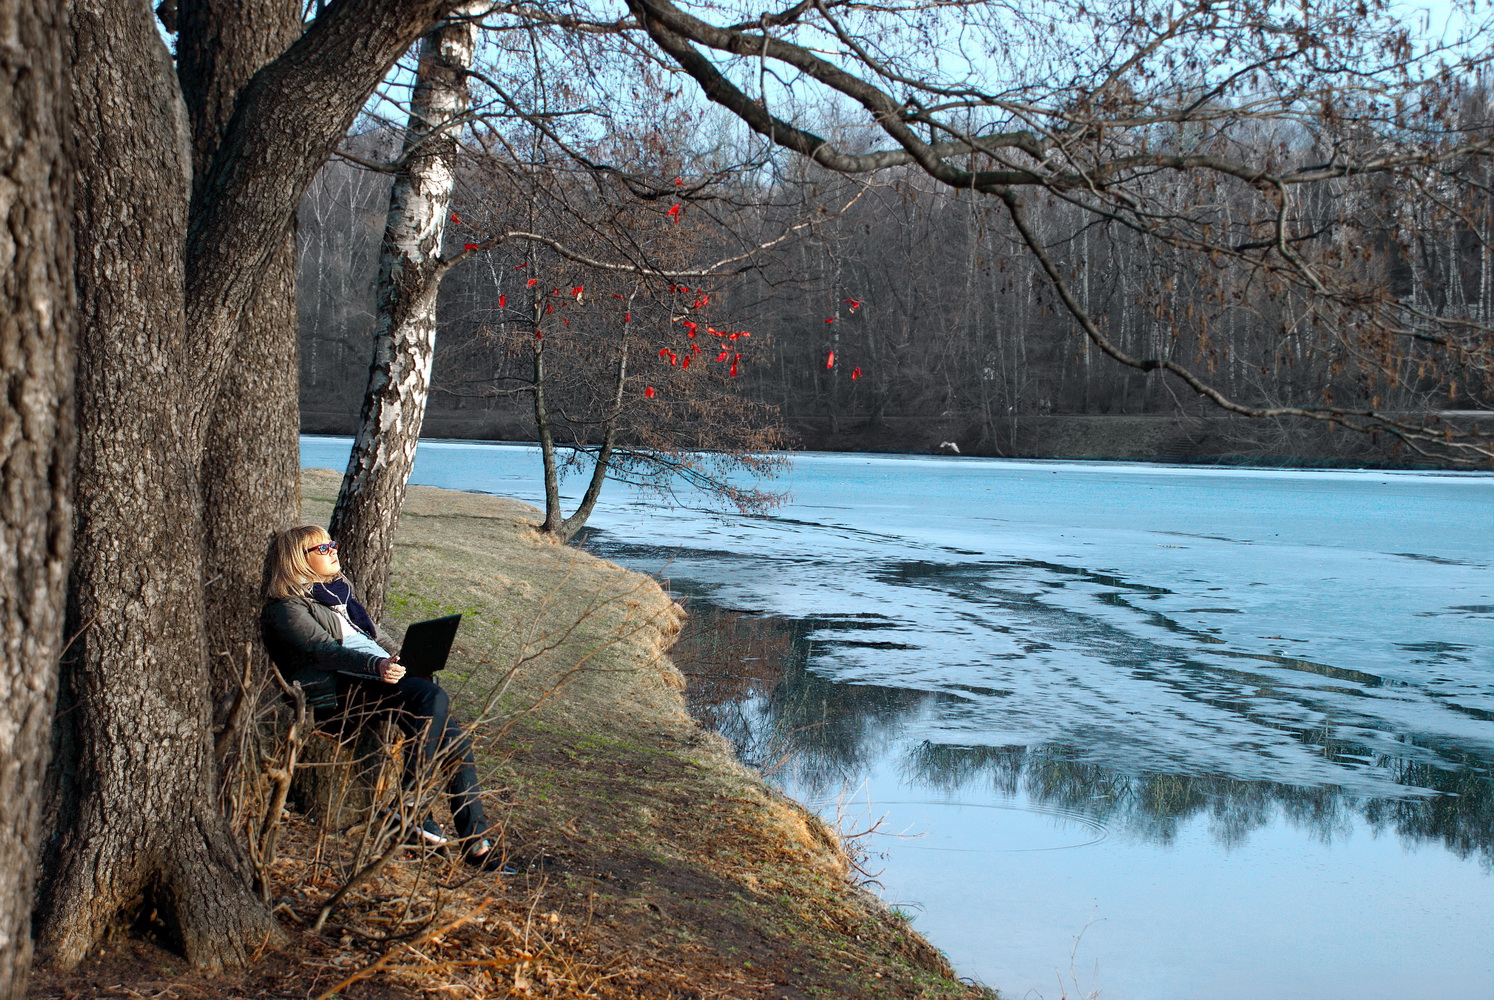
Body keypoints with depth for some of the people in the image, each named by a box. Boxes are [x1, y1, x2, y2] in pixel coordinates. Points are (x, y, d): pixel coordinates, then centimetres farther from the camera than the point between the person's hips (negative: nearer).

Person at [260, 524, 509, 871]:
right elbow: (322, 650, -17)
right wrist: (375, 665, -34)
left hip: (379, 676, 8)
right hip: (336, 690, -8)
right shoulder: (286, 609, 0)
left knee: (456, 740, -12)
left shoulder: (339, 590, 26)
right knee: (434, 698, -31)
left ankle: (475, 840, -10)